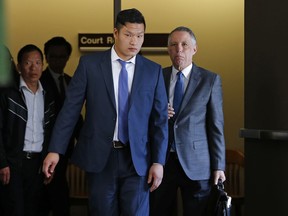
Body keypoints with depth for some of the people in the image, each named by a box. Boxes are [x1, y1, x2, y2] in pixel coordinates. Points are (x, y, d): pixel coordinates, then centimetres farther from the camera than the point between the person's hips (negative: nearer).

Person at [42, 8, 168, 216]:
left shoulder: (153, 70, 4)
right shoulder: (89, 63, 0)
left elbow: (160, 119, 4)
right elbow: (70, 109, 0)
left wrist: (158, 161, -1)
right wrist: (55, 150, -5)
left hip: (137, 159, 1)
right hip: (99, 156, 0)